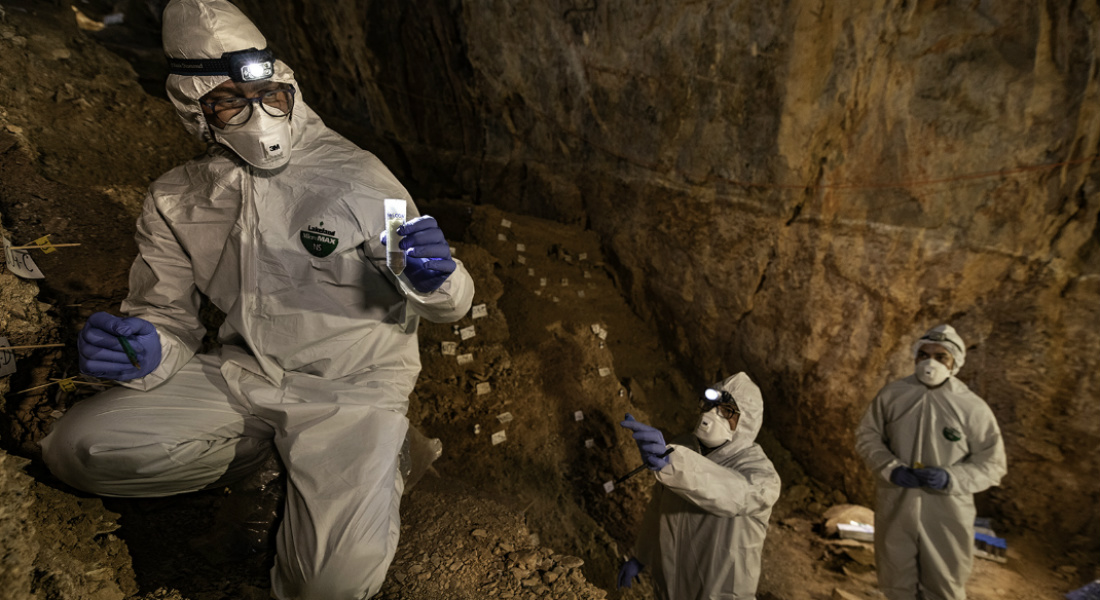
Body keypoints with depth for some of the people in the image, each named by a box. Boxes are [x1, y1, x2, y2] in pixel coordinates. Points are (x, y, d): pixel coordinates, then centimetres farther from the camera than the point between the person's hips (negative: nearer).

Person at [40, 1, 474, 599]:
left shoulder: (354, 175, -7)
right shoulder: (175, 201, 5)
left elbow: (445, 304, -4)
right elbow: (167, 316, 9)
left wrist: (432, 279, -29)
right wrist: (145, 352, -15)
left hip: (351, 386, -4)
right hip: (243, 375, 5)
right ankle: (264, 449, 7)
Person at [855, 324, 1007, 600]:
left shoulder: (973, 407, -9)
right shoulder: (892, 394, -4)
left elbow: (992, 464, -3)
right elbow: (867, 435, 3)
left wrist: (950, 478, -19)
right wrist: (890, 468, -13)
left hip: (946, 513, -1)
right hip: (895, 507, 1)